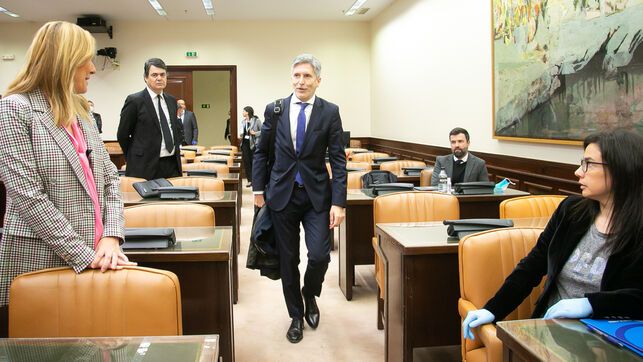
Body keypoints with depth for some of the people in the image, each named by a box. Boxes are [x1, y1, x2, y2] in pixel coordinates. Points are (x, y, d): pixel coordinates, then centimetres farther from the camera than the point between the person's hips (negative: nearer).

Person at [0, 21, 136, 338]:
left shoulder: (80, 112, 12)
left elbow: (109, 178, 9)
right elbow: (28, 197, -18)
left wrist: (110, 237, -6)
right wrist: (84, 255, -19)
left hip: (90, 261, 7)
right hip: (39, 265, -6)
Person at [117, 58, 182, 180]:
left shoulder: (172, 101, 12)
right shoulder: (135, 101, -6)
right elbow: (122, 135, -2)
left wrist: (176, 149, 12)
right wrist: (135, 159, 3)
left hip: (173, 165, 6)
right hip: (146, 167, -5)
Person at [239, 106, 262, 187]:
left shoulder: (256, 120, -7)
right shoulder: (243, 121, 9)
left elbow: (262, 131, -4)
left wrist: (255, 133, -16)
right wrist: (240, 136, -2)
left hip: (253, 144, -5)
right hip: (245, 143, 5)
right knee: (246, 162, 3)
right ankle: (250, 180, 10)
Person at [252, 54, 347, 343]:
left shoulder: (330, 112, -3)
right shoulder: (274, 110, 1)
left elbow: (338, 159, -5)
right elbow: (261, 152, 9)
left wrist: (338, 203, -10)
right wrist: (258, 188, 4)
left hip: (317, 195, -1)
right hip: (282, 194, 1)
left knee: (319, 255, -11)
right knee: (288, 260, 8)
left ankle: (310, 296, 23)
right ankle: (296, 316, 27)